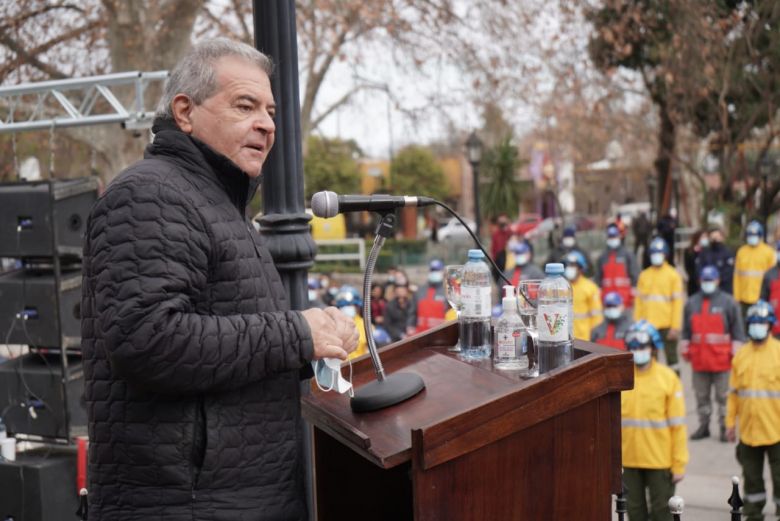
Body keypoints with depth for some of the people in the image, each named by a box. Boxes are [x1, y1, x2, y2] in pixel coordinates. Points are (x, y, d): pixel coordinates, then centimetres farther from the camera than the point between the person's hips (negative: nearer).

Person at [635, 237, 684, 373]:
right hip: (647, 326, 3)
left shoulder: (673, 275, -1)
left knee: (671, 356, 4)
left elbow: (677, 302, -5)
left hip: (667, 325, -3)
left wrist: (675, 326, -10)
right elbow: (638, 301, 9)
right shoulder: (644, 275, 9)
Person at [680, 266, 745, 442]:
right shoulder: (691, 303, 9)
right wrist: (685, 349, 11)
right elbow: (686, 331, 15)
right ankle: (703, 426, 22)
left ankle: (725, 427, 11)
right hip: (699, 359, 4)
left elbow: (737, 329, 1)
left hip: (721, 359, -3)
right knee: (701, 395, 11)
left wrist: (736, 351, -3)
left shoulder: (728, 302, -1)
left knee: (723, 396, 2)